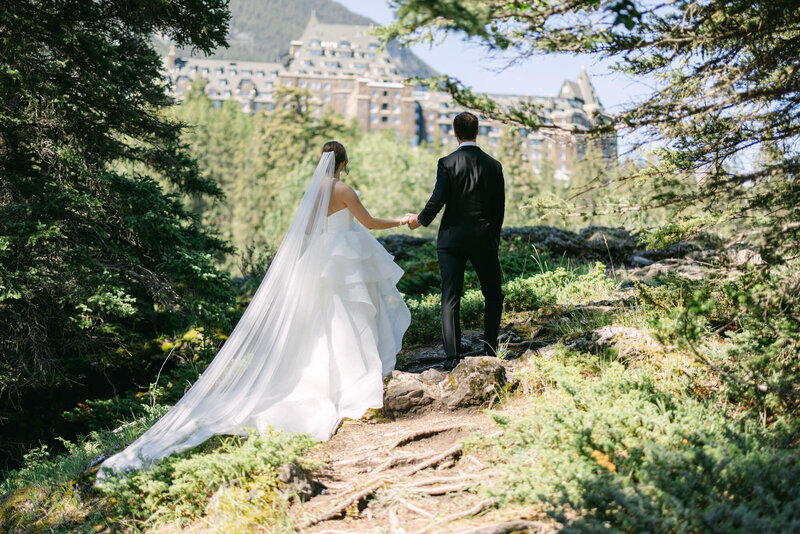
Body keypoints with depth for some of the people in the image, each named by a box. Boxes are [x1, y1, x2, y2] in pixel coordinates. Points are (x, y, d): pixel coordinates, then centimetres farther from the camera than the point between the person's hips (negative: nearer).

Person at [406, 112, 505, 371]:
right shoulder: (493, 165, 2)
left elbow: (438, 200, -11)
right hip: (484, 239, 2)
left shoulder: (446, 163, -6)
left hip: (452, 238, -1)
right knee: (493, 294, 17)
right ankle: (490, 349, 17)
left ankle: (452, 356, -4)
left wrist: (419, 220, 8)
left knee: (450, 298, 1)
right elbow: (499, 207, 4)